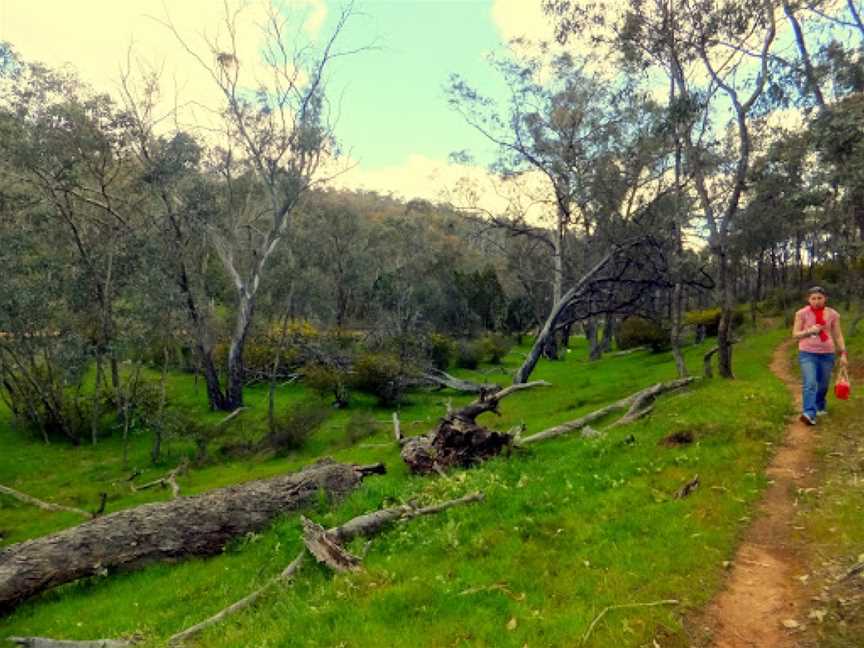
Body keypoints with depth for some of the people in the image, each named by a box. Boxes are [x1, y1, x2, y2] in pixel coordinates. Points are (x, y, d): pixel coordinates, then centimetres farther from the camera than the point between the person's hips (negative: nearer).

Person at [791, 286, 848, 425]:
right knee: (809, 384, -16)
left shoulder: (833, 314, 1)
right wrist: (809, 331, -19)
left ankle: (820, 407, 38)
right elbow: (795, 334, -2)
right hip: (807, 353, -3)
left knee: (823, 385, 13)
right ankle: (809, 414, -23)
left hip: (827, 354, 3)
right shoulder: (802, 313, -5)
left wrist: (843, 354, 0)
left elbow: (838, 335, 6)